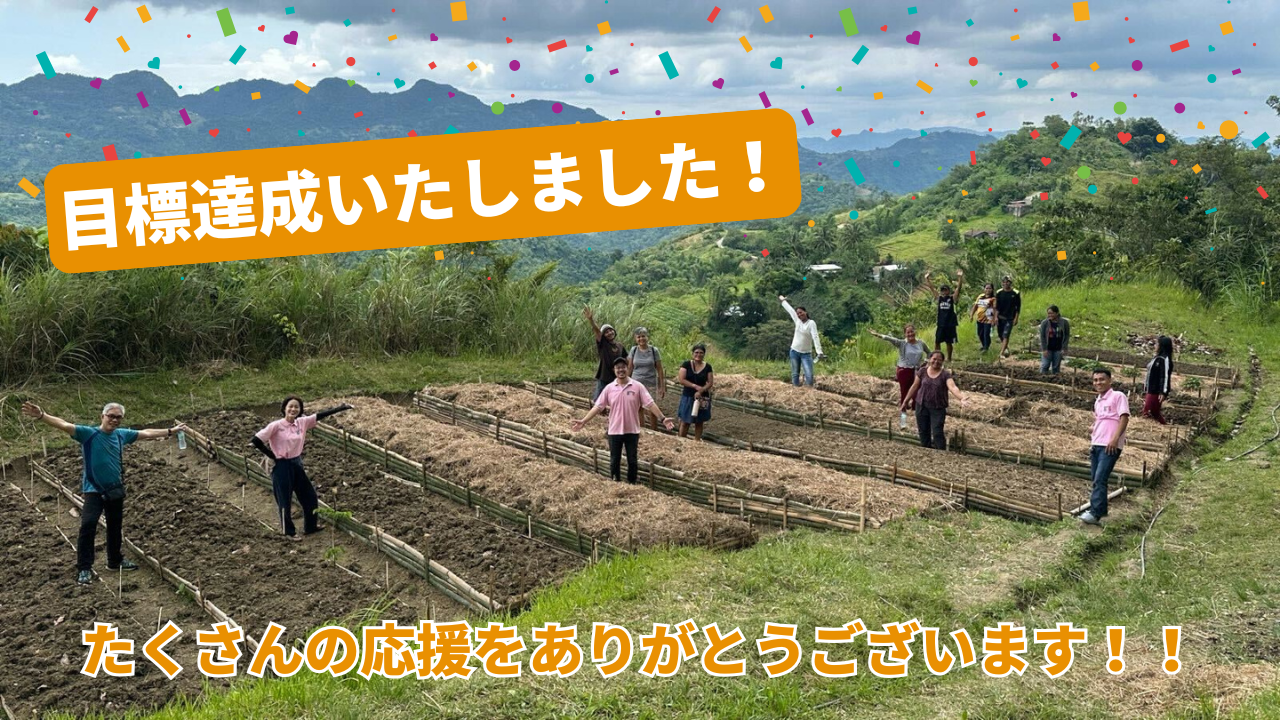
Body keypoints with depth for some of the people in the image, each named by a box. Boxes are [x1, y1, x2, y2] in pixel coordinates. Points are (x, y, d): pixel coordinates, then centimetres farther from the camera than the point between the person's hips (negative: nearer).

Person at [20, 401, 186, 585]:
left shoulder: (122, 434, 2)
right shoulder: (89, 433, -14)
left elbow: (146, 433, 15)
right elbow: (65, 425, -27)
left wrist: (170, 431, 22)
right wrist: (41, 416, -42)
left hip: (116, 490, 6)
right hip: (94, 490, -6)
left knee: (115, 527, 18)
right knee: (88, 526, -18)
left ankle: (115, 561, 36)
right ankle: (84, 569, -12)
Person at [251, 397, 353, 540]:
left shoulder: (302, 422, -2)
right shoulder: (276, 426, -18)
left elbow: (320, 415, 1)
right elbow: (256, 441, -18)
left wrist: (341, 408, -2)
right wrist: (272, 456, -11)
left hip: (297, 464, 7)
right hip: (282, 467, -7)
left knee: (310, 496, 16)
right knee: (285, 501, 7)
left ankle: (311, 526, 35)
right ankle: (289, 532, 26)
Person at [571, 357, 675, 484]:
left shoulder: (638, 386, -5)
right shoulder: (609, 388, -1)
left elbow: (650, 404, -8)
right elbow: (598, 407, -2)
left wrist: (662, 419, -18)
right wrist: (583, 421, -10)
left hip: (632, 431, -1)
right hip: (614, 431, 1)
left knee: (632, 461, 9)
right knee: (614, 461, 8)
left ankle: (632, 485, 23)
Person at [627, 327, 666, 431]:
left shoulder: (654, 350, -1)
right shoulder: (634, 350, 3)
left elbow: (659, 369, 0)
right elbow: (630, 368, 7)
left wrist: (662, 387, -2)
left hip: (650, 384, -2)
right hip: (636, 383, 2)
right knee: (639, 409, 4)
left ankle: (655, 431, 12)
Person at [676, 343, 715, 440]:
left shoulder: (707, 367, 1)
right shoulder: (686, 364, -4)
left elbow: (710, 383, -2)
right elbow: (681, 379, -11)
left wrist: (700, 391, -18)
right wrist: (695, 386, -18)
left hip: (702, 398, 2)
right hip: (688, 397, -2)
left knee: (699, 422, 9)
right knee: (685, 422, 0)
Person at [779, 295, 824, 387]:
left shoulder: (811, 323, -11)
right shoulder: (797, 321, 3)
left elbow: (815, 337, -21)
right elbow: (790, 310, 17)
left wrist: (819, 352, -31)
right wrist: (783, 300, 32)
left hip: (806, 353, -5)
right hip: (795, 351, 5)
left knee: (809, 375, -15)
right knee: (795, 374, 6)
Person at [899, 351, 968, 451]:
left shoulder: (945, 375, -9)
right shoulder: (922, 371, 0)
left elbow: (953, 387, -25)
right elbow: (914, 387, 8)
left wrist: (961, 398, -45)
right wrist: (905, 402, 11)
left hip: (938, 408, -3)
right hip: (922, 406, 3)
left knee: (938, 433, -8)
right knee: (923, 432, 12)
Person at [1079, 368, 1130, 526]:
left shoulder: (1118, 396, -5)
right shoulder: (1097, 401, 18)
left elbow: (1124, 418, -13)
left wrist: (1115, 439, -20)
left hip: (1110, 446, -8)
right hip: (1096, 445, 8)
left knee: (1100, 479, -15)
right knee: (1096, 479, 12)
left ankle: (1095, 514, -17)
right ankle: (1100, 509, 24)